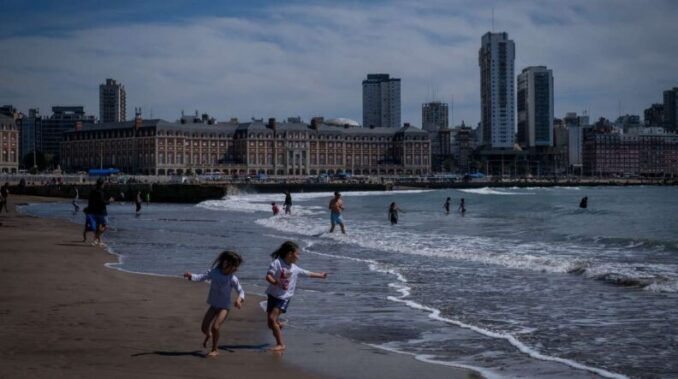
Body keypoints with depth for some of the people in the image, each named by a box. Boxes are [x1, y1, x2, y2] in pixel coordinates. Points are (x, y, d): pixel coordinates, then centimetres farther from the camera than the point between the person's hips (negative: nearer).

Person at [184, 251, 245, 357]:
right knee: (204, 328, 1)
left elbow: (241, 291, -6)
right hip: (213, 305, 3)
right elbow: (202, 277, -14)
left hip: (224, 306, -3)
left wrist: (239, 299, -28)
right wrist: (191, 276, -32)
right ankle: (208, 335, 41)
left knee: (215, 327, -20)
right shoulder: (214, 272, -11)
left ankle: (215, 350, 3)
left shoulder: (233, 279, -16)